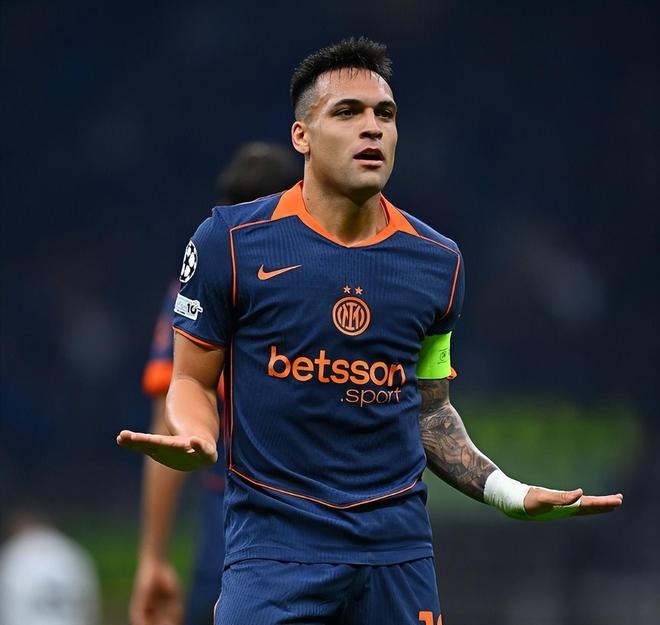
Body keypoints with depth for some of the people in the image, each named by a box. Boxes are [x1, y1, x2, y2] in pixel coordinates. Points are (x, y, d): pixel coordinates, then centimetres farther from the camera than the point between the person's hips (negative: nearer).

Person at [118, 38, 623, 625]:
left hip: (398, 546, 3)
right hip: (275, 542, -3)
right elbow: (194, 381, 3)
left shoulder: (438, 262, 7)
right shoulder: (231, 241, -4)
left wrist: (509, 492, 5)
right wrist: (195, 440, -18)